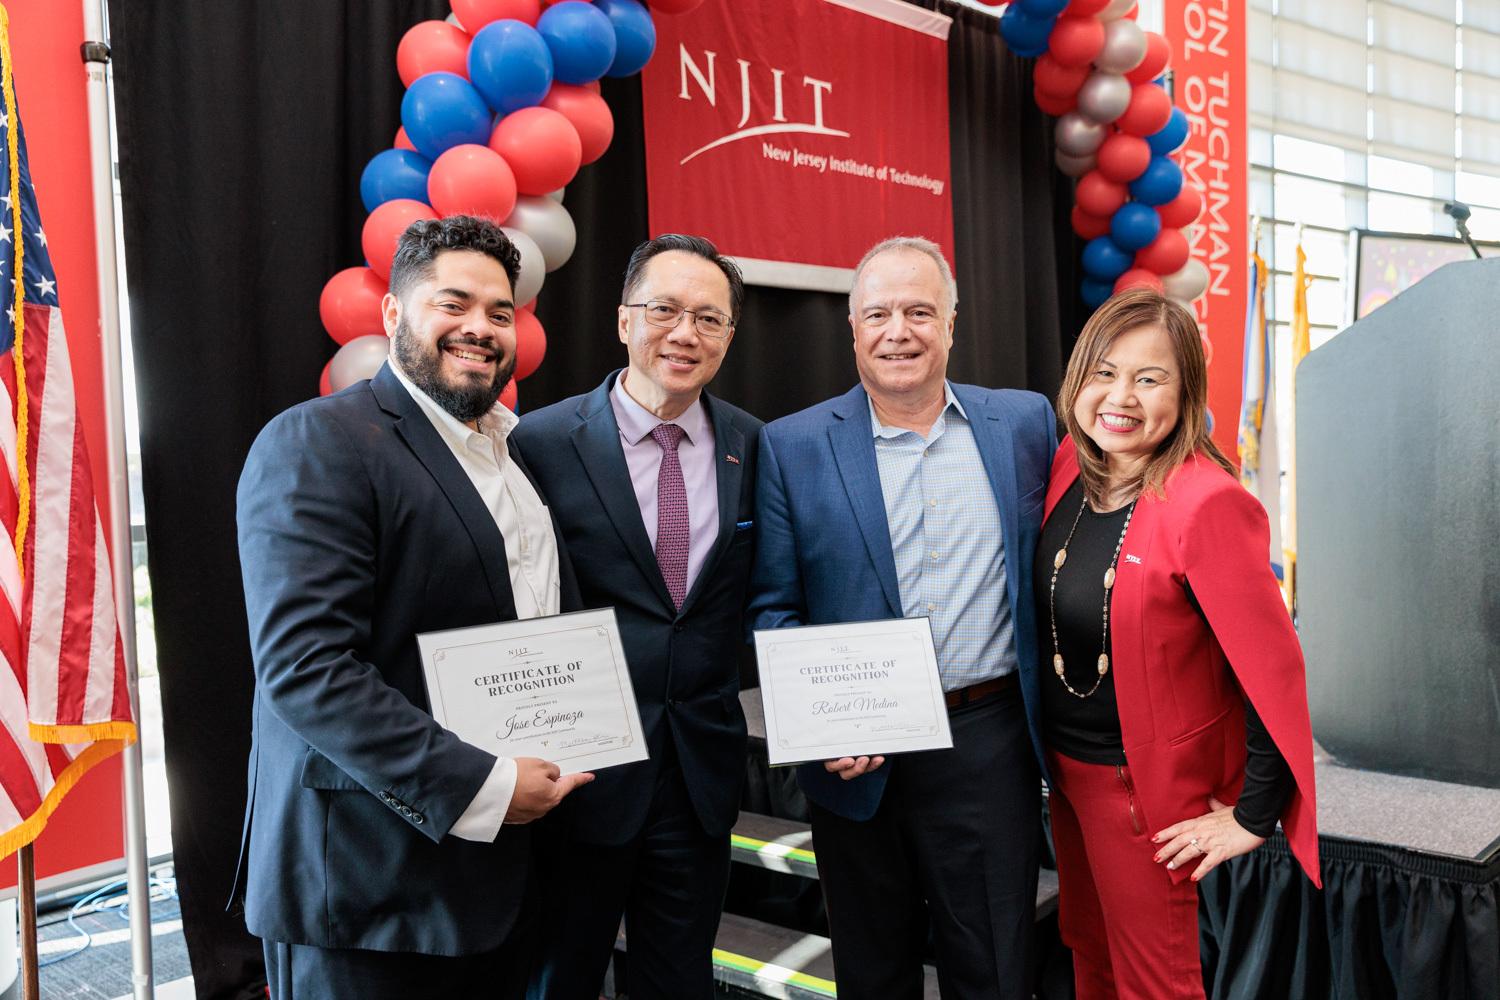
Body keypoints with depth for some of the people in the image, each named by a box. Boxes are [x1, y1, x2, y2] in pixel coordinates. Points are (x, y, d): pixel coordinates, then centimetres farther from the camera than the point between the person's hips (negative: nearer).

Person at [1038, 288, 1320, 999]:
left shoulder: (1208, 503, -25)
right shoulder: (1072, 464, -3)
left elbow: (1273, 668, -22)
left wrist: (1254, 816, -15)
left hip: (1146, 785, -6)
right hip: (1065, 767, 7)